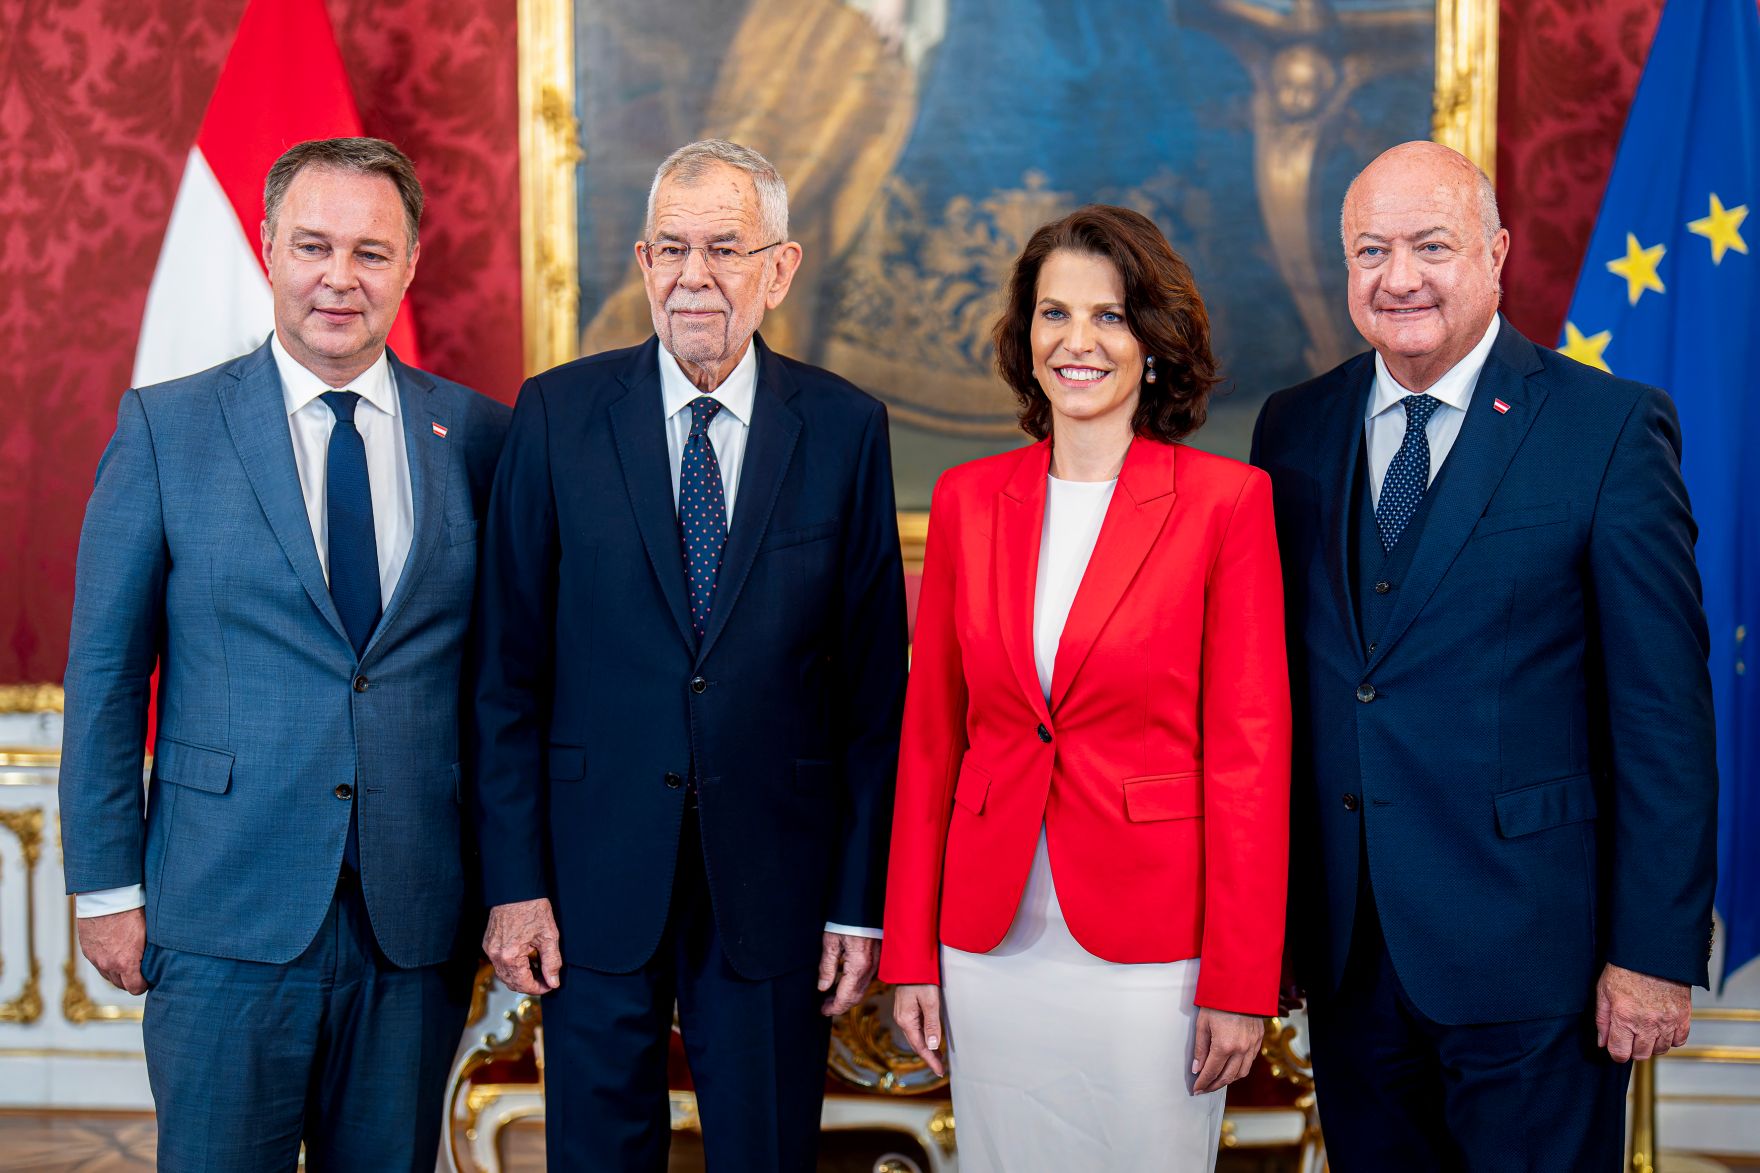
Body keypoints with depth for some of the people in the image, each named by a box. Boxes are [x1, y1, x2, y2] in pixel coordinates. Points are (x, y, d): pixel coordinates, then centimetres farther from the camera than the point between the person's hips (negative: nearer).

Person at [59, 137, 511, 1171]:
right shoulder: (165, 428, -1)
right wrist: (107, 885, -2)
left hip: (418, 924, 2)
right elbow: (105, 672, 1)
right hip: (228, 914, -2)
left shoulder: (480, 437, 4)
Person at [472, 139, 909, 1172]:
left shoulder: (846, 430, -1)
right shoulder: (558, 416, -1)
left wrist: (861, 900, -2)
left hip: (774, 882, 0)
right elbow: (511, 669, 0)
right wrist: (515, 881, -4)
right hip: (597, 879, 0)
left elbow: (876, 680, 0)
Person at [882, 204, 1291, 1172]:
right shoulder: (968, 499, 5)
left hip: (1151, 952, -3)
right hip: (992, 947, 3)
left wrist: (1240, 982, -9)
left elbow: (1249, 753, -7)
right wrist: (910, 953, 5)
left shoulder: (1225, 501, -6)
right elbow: (930, 736, 7)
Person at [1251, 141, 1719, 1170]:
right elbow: (1275, 674, 10)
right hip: (1344, 946, 4)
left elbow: (1665, 710, -9)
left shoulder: (1613, 429, -7)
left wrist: (1657, 950, -11)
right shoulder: (1295, 429, 7)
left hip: (1526, 949, -4)